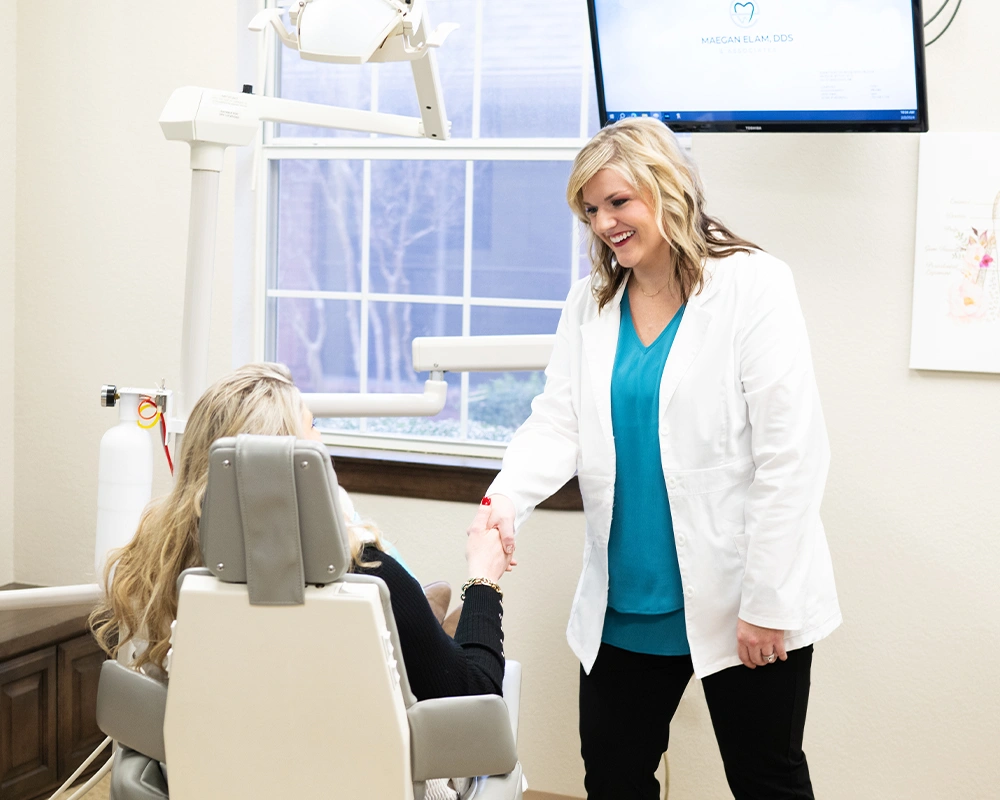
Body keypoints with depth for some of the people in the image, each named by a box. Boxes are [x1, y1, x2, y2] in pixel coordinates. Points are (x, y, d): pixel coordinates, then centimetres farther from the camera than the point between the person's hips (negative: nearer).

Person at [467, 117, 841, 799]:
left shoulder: (753, 285, -10)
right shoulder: (590, 305, 7)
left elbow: (790, 454, -13)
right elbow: (559, 422, 0)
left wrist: (767, 603, -15)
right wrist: (506, 499, -21)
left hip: (739, 607, -5)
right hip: (627, 608, 5)